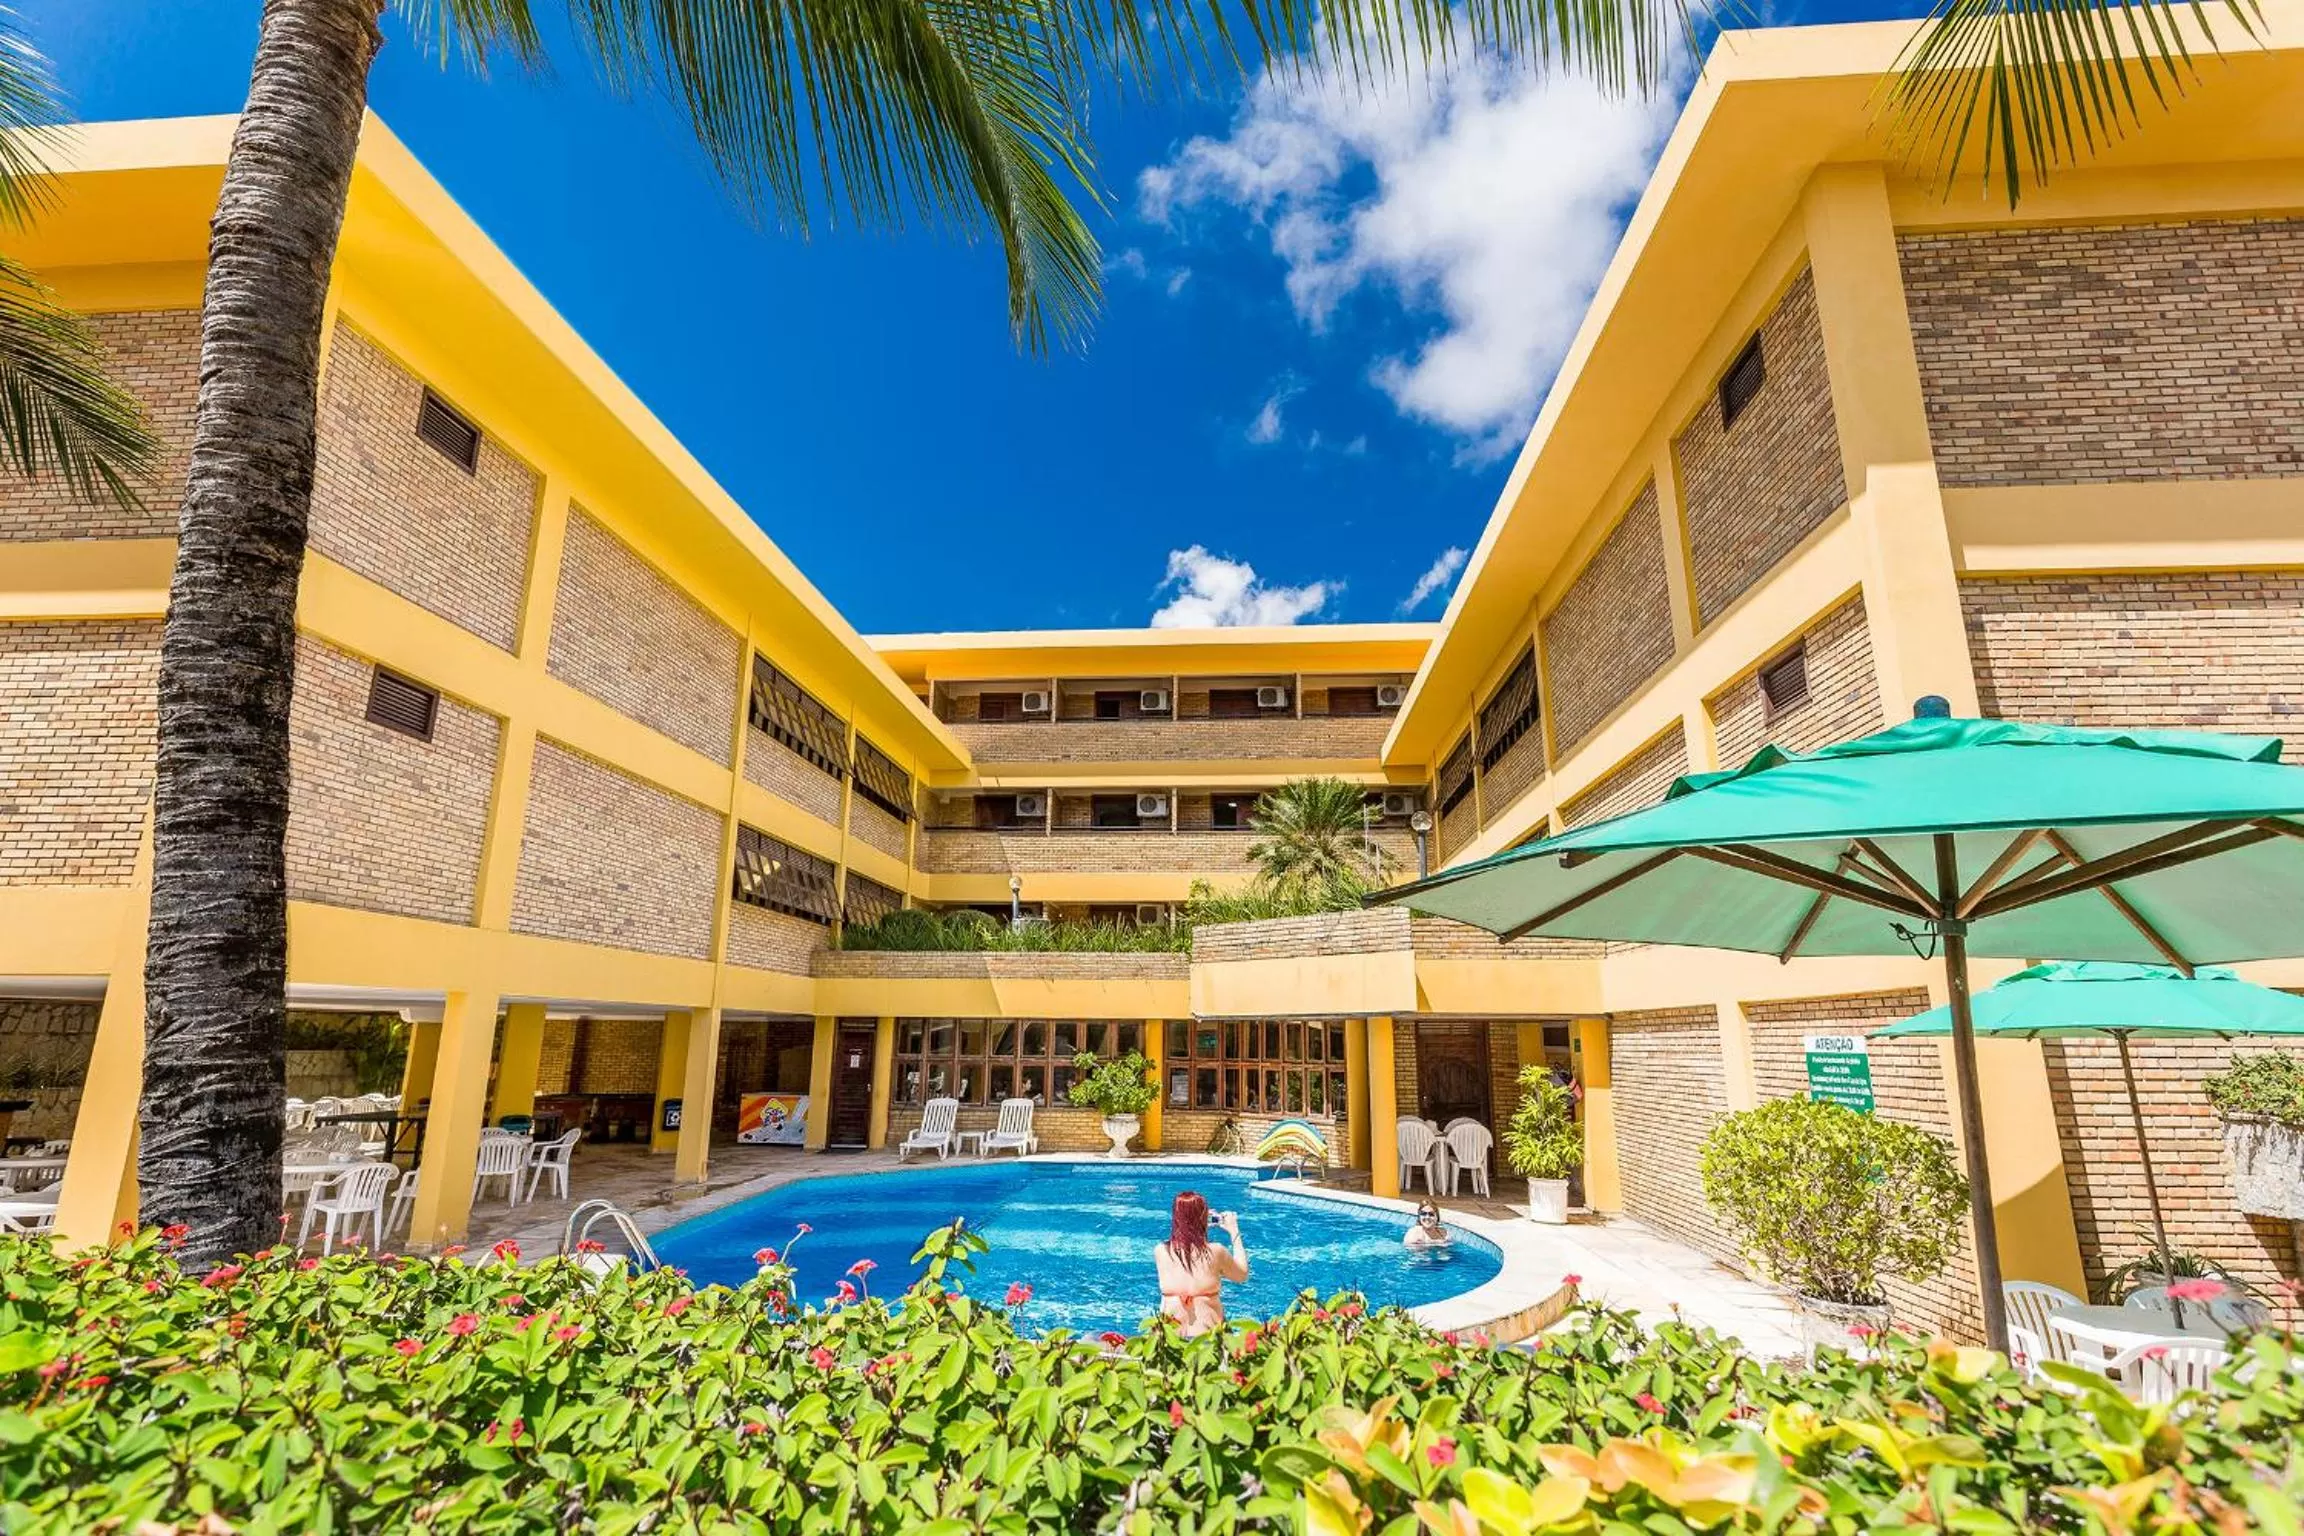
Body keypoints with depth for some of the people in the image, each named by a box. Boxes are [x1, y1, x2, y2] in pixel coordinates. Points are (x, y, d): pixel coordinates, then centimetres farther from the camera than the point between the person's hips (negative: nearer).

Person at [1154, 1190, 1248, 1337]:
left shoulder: (1160, 1252, -1)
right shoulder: (1216, 1252, -7)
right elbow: (1242, 1274, 12)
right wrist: (1234, 1232, 19)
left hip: (1169, 1333, 3)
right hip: (1207, 1335, -2)